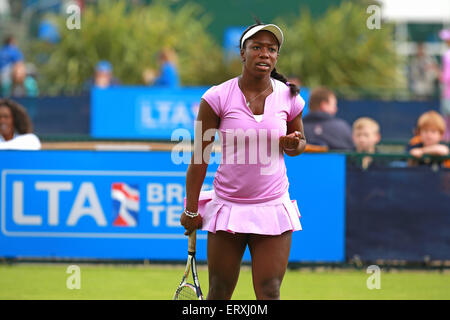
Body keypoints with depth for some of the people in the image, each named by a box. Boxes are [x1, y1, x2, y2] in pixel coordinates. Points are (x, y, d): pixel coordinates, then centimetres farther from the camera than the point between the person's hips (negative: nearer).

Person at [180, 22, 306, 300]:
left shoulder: (289, 97, 1)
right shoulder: (217, 97, -6)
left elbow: (300, 142, 18)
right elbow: (200, 157, -1)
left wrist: (293, 144, -8)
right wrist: (191, 209, 0)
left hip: (273, 207, 1)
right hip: (227, 204, -1)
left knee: (269, 292, -5)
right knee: (220, 293, 3)